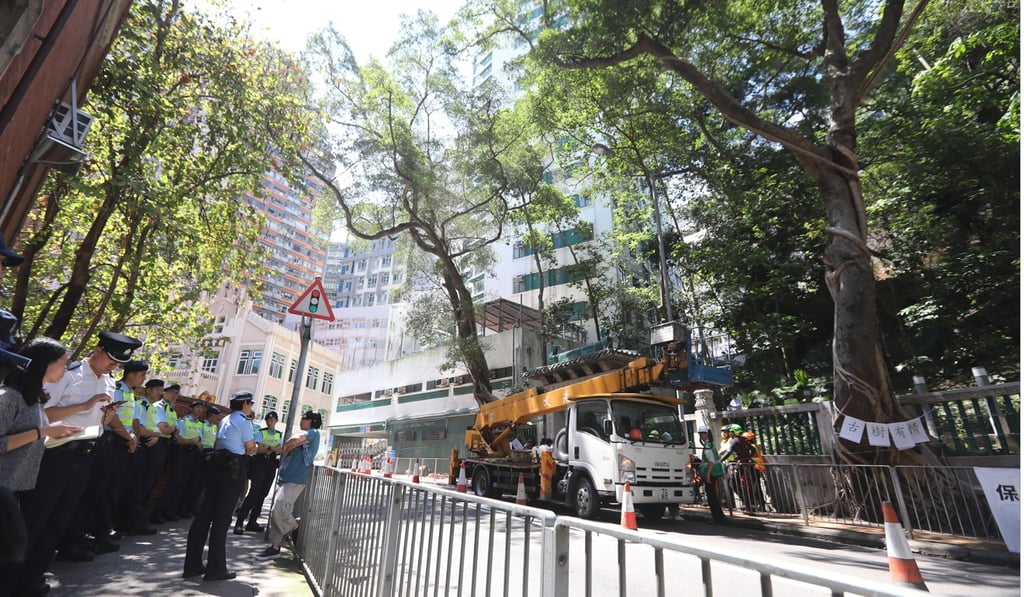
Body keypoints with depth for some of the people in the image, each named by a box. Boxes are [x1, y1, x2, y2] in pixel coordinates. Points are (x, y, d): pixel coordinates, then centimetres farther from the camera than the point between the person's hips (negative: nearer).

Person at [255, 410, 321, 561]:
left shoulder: (314, 433, -4)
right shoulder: (305, 437, 25)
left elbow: (296, 439, -21)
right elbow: (288, 449, 16)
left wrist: (285, 446, -1)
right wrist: (299, 442, -5)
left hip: (295, 481, -9)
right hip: (285, 479, 9)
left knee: (279, 512, -15)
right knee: (275, 514, 8)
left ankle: (297, 529, 10)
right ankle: (275, 547, 16)